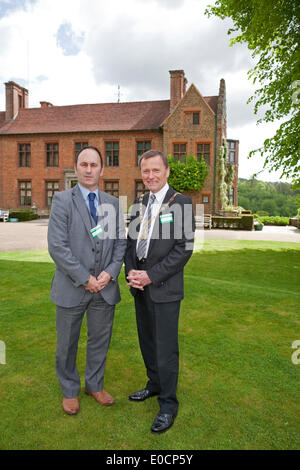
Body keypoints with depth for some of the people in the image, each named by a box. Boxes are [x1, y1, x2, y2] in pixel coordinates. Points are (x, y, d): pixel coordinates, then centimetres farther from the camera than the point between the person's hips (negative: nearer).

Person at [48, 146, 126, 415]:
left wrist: (110, 272, -9)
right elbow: (57, 246, -14)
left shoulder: (113, 204, 5)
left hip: (105, 288, 3)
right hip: (72, 288, -3)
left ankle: (95, 385, 41)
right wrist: (85, 279, -15)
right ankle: (70, 390, 38)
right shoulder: (62, 200, -7)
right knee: (67, 344, 14)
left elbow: (120, 242, 6)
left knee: (100, 341, 17)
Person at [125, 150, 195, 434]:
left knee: (166, 347, 3)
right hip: (140, 287, 6)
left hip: (165, 288, -6)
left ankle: (168, 405, 23)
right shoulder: (139, 205, 10)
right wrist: (130, 272, -3)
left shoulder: (181, 203, -10)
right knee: (147, 341, 19)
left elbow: (184, 249, -15)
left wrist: (151, 276, -18)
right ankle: (154, 384, 42)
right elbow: (131, 241, 13)